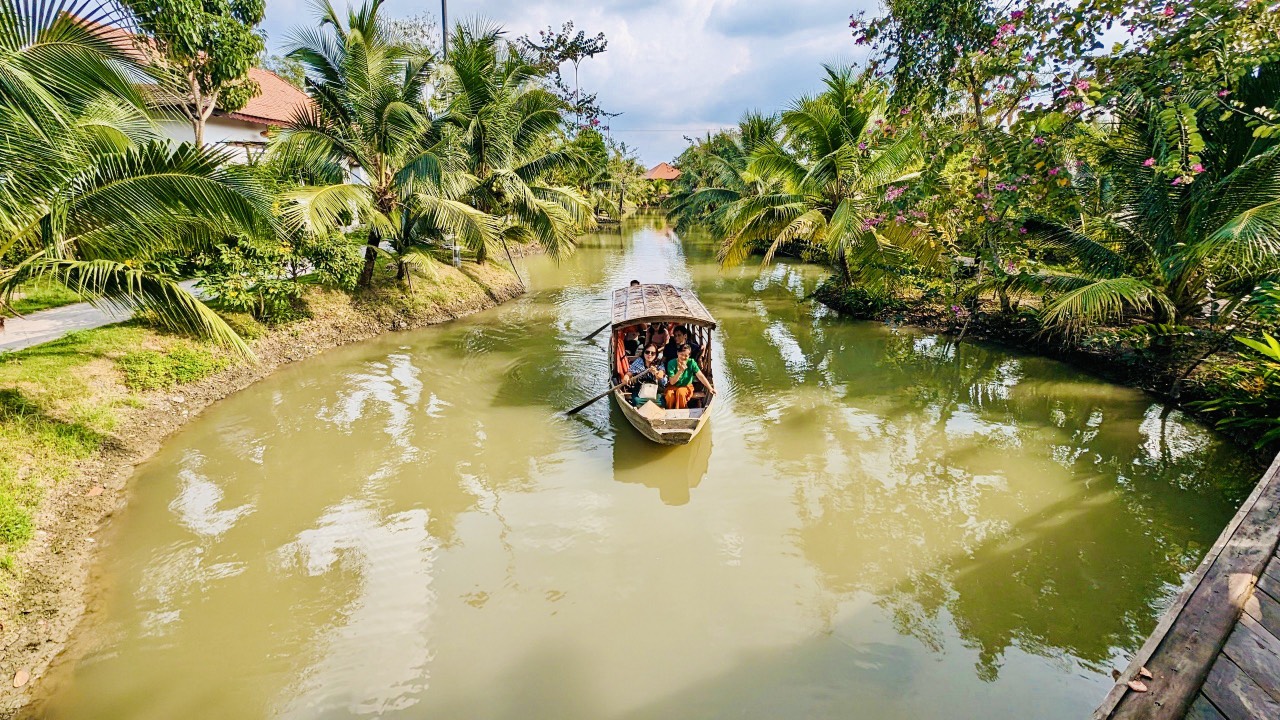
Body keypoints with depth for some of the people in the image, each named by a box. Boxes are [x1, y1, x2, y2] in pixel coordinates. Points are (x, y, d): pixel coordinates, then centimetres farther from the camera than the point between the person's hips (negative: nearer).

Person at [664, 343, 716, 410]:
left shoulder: (691, 362, -12)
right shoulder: (672, 363, -13)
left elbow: (700, 376, -17)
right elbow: (672, 382, -18)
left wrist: (710, 388, -26)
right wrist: (680, 371, -32)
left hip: (686, 387, 0)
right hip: (673, 387, 0)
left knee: (680, 392, -33)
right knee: (670, 394, -32)